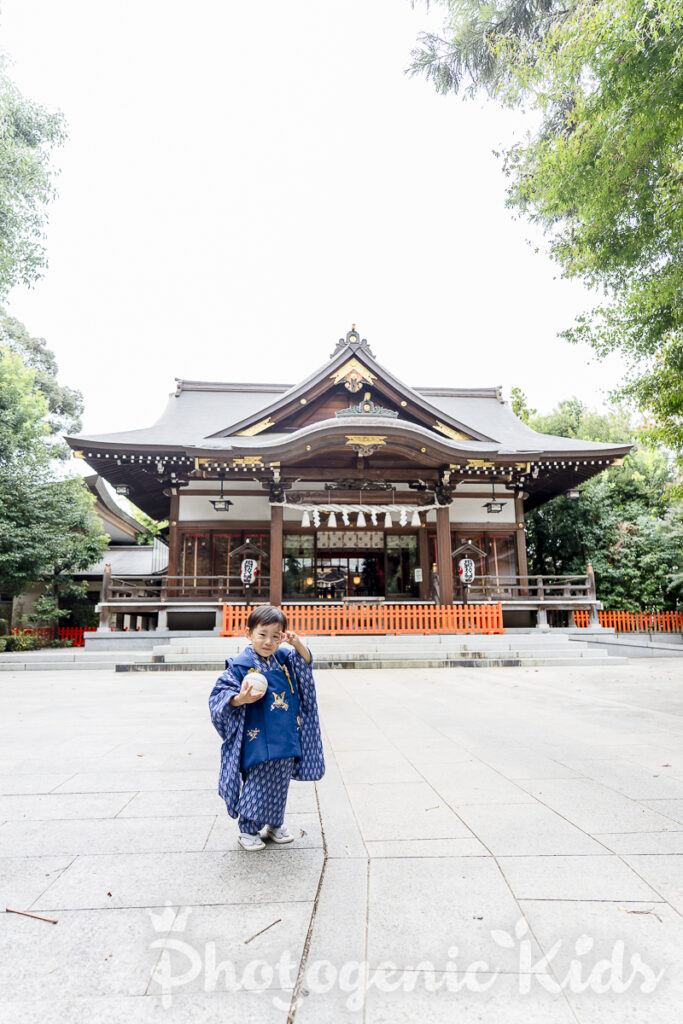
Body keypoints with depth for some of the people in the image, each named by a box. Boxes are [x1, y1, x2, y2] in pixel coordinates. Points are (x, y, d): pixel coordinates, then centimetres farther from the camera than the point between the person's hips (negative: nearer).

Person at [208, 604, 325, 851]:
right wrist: (241, 699, -32)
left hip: (286, 739, 5)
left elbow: (306, 663, 10)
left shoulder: (284, 658, 2)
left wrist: (298, 644, -10)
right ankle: (247, 830, 25)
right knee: (257, 786, 4)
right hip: (258, 741, -5)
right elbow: (220, 695, -12)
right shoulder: (240, 665, -12)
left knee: (280, 784, 17)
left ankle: (275, 824, 37)